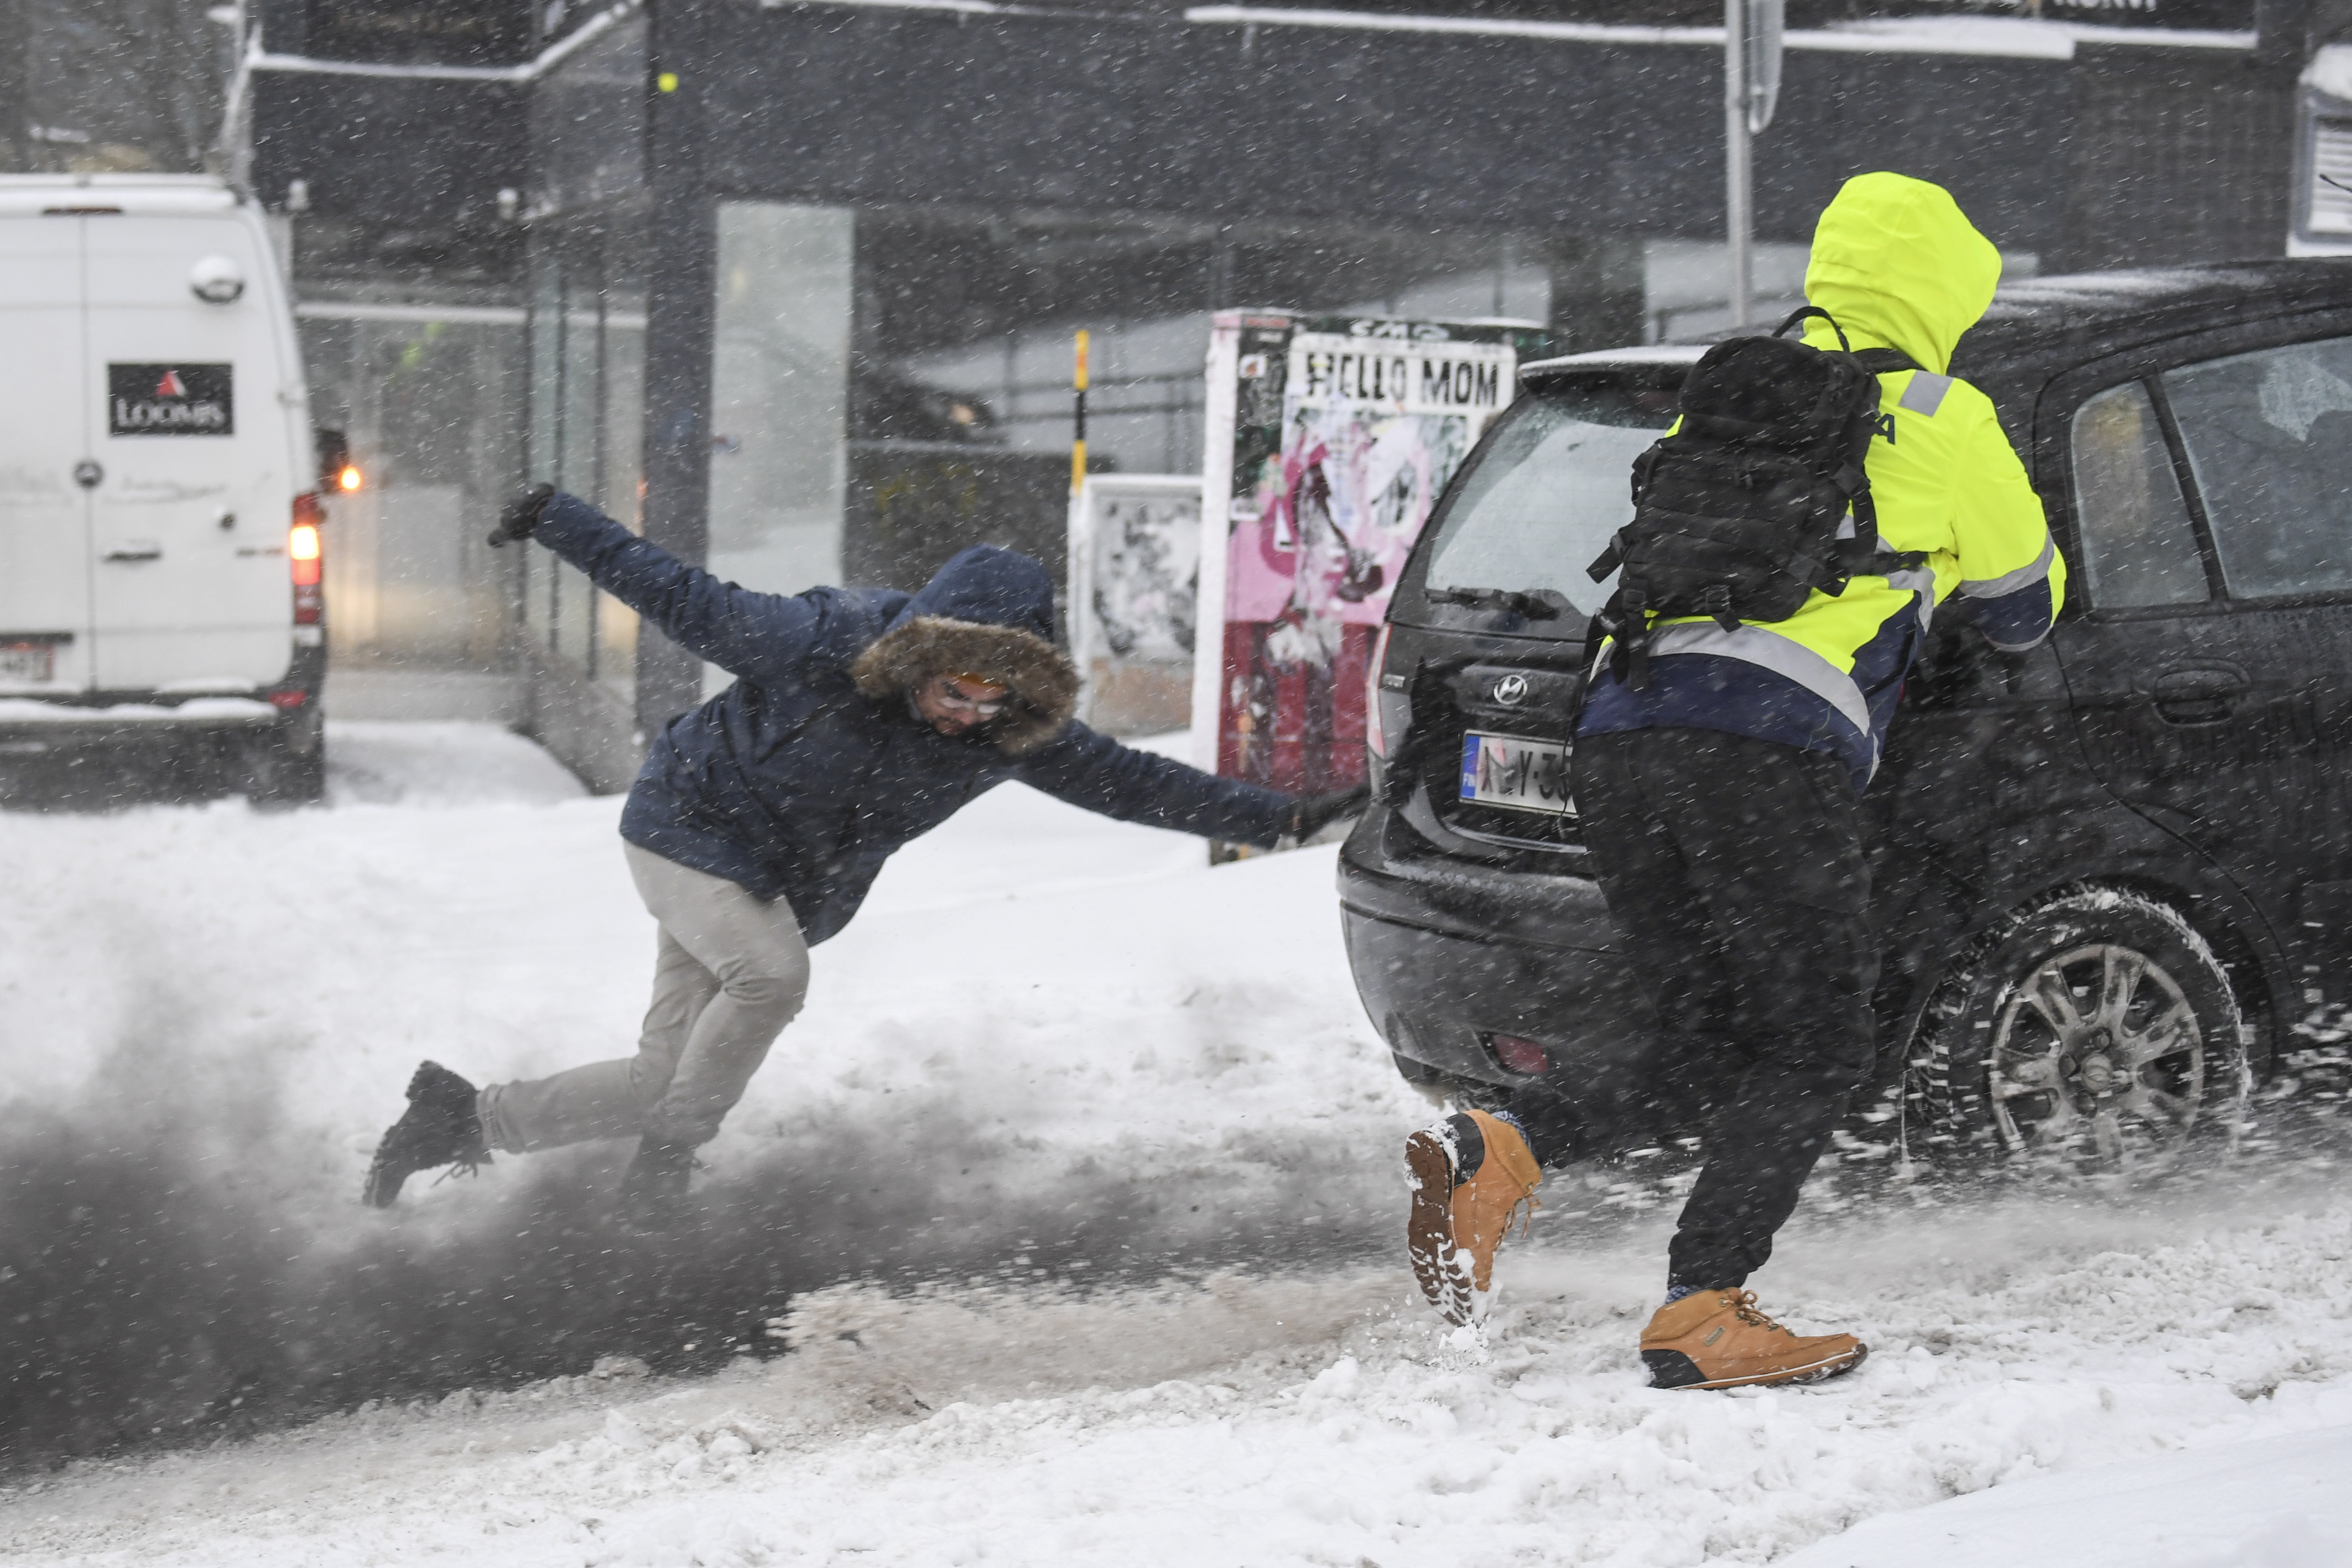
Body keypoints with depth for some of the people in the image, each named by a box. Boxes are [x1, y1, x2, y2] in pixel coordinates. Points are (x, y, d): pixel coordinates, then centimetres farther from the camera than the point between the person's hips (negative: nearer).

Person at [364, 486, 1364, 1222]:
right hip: (693, 831, -5)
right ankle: (672, 1150, -12)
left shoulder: (1016, 733, -13)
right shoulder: (821, 644, -26)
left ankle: (467, 1118, 14)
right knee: (772, 974, -32)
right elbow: (687, 603, -14)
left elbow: (1127, 780, -8)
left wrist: (1277, 819, -13)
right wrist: (558, 522, -9)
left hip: (786, 888, 5)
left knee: (665, 1076, 0)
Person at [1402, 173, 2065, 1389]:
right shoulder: (1943, 421, 12)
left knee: (1710, 1040, 13)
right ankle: (1701, 1313, -8)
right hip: (1767, 751, -6)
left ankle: (1496, 1154, -9)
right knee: (1817, 1048, 3)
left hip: (1616, 733, 6)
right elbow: (2026, 606, 24)